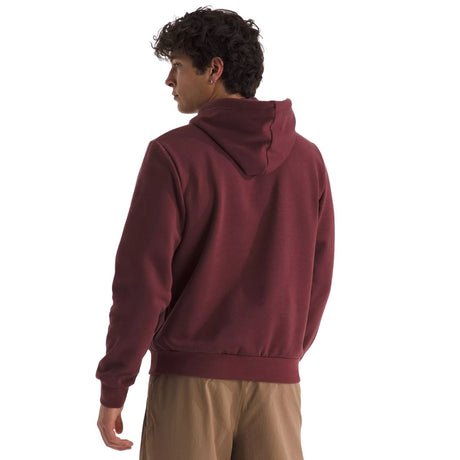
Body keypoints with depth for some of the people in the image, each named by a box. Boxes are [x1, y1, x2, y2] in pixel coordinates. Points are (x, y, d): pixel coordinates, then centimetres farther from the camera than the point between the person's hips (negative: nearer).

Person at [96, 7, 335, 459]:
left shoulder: (173, 155, -10)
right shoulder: (307, 159, 4)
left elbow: (141, 280, -13)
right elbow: (316, 281, 8)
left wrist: (112, 390, -6)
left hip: (190, 378, -3)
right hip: (273, 383, 4)